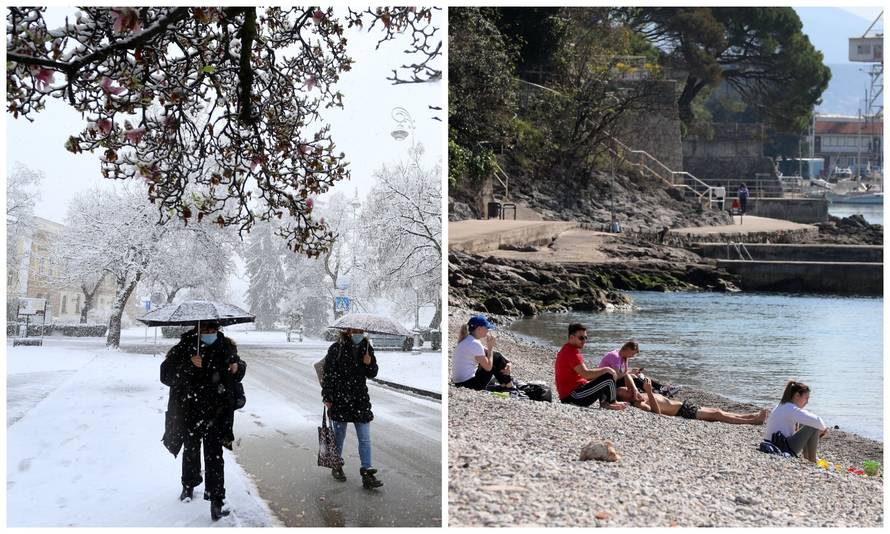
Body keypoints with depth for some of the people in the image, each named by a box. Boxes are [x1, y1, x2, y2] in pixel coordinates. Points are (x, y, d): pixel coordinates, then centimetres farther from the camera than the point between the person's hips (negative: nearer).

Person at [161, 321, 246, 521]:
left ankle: (216, 501, -5)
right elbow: (166, 375, -12)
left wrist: (238, 367, -6)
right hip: (189, 412, 0)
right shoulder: (184, 347, -7)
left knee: (214, 456, -6)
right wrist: (188, 364, -26)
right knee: (190, 451, 17)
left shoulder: (226, 347, 1)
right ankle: (188, 486, 42)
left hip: (215, 413, 0)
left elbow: (239, 366, 18)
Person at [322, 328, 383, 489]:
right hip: (340, 399, -3)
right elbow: (327, 374, -6)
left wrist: (369, 363, -12)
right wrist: (327, 397, -8)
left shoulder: (366, 347, 3)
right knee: (339, 435, 12)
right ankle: (337, 466, 32)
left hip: (360, 399, 3)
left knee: (365, 438, -2)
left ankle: (367, 474, -1)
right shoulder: (336, 348, -9)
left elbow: (373, 374, 10)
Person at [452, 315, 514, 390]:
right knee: (497, 360, 0)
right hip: (468, 384, -9)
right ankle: (511, 389, 16)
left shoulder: (466, 340, 9)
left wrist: (508, 364, 0)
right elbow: (488, 367, -15)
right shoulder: (475, 344, -20)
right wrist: (490, 347, -8)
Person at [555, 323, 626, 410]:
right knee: (608, 378, -14)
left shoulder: (567, 350, 18)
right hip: (573, 397, -11)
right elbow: (586, 374, -24)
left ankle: (603, 402, 8)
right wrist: (606, 370, -11)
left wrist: (602, 370, 7)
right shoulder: (571, 352, -16)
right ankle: (612, 403, 7)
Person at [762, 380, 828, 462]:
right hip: (784, 451, -10)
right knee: (814, 427, -8)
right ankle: (812, 460, 0)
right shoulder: (791, 409, -15)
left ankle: (806, 456, 25)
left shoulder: (781, 406, 15)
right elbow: (817, 421, -22)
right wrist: (823, 428, 0)